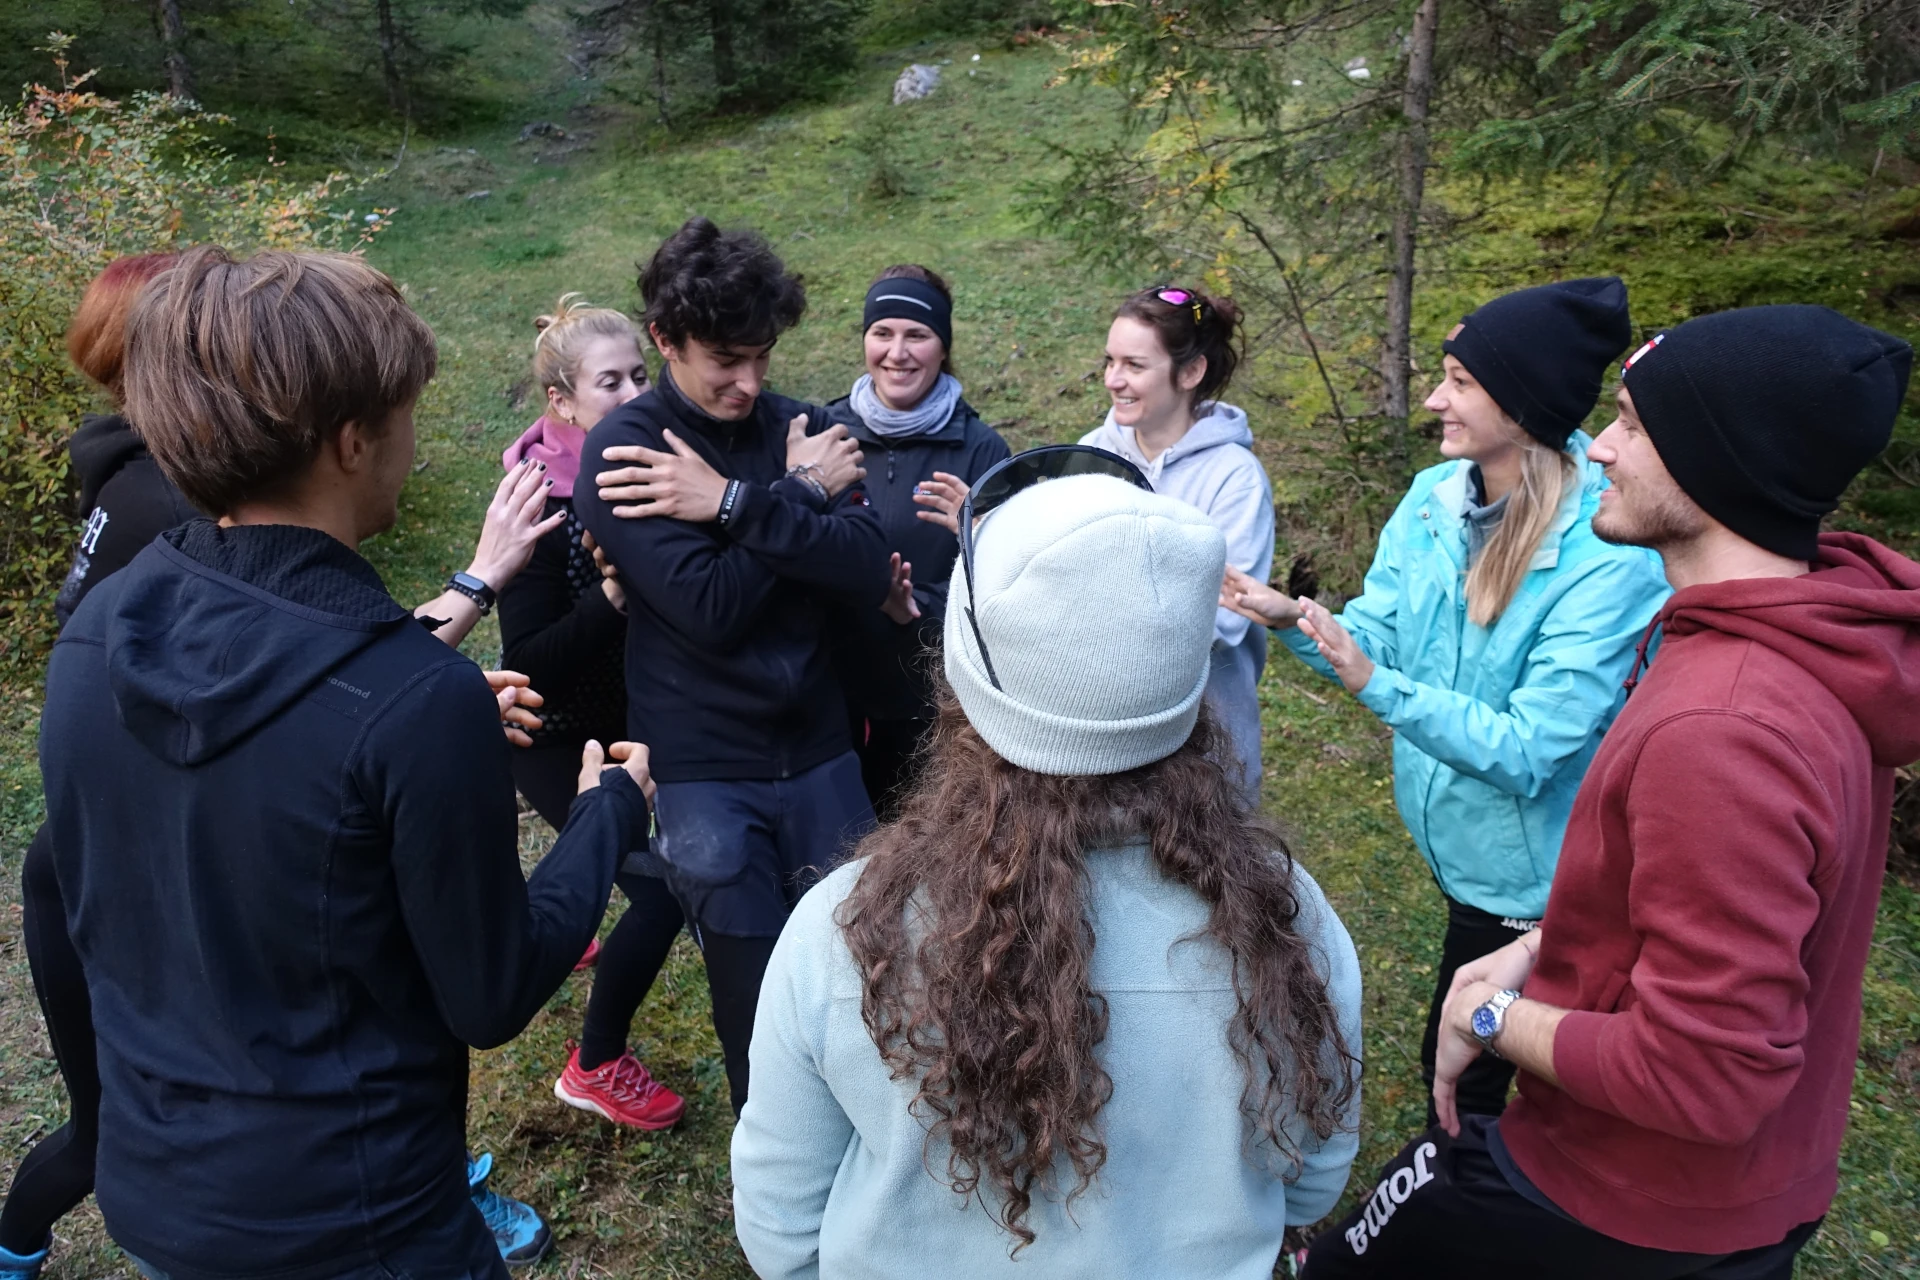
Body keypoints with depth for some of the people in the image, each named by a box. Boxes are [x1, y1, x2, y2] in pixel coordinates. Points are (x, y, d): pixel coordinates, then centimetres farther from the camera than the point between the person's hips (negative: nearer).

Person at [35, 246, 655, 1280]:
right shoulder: (418, 702, -30)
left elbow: (92, 918, 7)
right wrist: (609, 812, -3)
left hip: (147, 1191, 6)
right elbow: (493, 999, -18)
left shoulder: (91, 639, -9)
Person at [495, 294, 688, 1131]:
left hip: (627, 715, 7)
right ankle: (595, 1068, 12)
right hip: (558, 737, -7)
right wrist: (612, 595, -40)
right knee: (660, 891, -11)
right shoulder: (539, 504, -27)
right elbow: (529, 670, -29)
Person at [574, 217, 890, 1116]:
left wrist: (738, 504, -21)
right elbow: (711, 609, -20)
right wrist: (801, 498, -14)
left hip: (818, 753, 4)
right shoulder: (622, 450, -8)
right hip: (702, 774, -3)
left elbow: (868, 577, -12)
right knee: (761, 1005, 4)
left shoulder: (799, 430, 2)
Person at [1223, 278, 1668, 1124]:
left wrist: (1376, 686, -38)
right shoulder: (1434, 498, -7)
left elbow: (1527, 752, -28)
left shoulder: (1609, 562, -28)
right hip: (1456, 841, 7)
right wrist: (1291, 617, -24)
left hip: (1529, 872, -6)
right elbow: (1377, 635, -5)